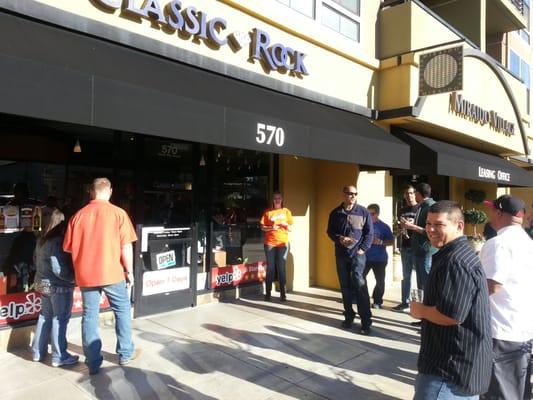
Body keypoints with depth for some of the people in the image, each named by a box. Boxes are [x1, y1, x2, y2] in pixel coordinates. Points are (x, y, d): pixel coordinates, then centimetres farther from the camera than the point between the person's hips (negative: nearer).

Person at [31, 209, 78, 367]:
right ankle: (59, 357, 9)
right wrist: (75, 277, -14)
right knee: (59, 320, 1)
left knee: (45, 316, 19)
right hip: (58, 286, -9)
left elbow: (36, 260, 17)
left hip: (42, 283, 9)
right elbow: (59, 269, -25)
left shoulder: (42, 240, 6)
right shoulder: (58, 242, -22)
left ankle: (38, 352, 28)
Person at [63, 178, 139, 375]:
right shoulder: (118, 213, -8)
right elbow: (126, 246, -10)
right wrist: (129, 270, 1)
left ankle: (93, 363, 18)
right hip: (112, 272, -2)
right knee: (122, 311, 16)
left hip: (86, 274, 2)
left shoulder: (78, 215, 1)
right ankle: (125, 353, 26)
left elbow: (68, 247, 7)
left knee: (89, 316, 11)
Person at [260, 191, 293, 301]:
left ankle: (282, 292, 5)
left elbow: (291, 228, 10)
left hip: (283, 243, 0)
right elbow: (262, 227, 4)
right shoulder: (268, 212, 7)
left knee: (281, 267, 0)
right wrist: (271, 228, -13)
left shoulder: (286, 211, 9)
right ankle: (268, 292, 6)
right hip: (270, 243, 0)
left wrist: (286, 225, -10)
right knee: (270, 268, 1)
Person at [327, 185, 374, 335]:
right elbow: (330, 232, 9)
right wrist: (340, 239, -10)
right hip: (341, 254, 3)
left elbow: (369, 232, 2)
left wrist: (363, 249, -8)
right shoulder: (336, 213, 5)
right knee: (345, 286, 9)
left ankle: (366, 322, -7)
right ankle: (349, 316, 23)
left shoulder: (363, 212, 0)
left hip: (357, 254, -3)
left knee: (360, 284, -13)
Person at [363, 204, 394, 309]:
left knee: (380, 281, 6)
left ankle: (377, 301, 20)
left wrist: (380, 242, -19)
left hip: (380, 259, -1)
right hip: (365, 257, 1)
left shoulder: (384, 226, -4)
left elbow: (392, 241, -4)